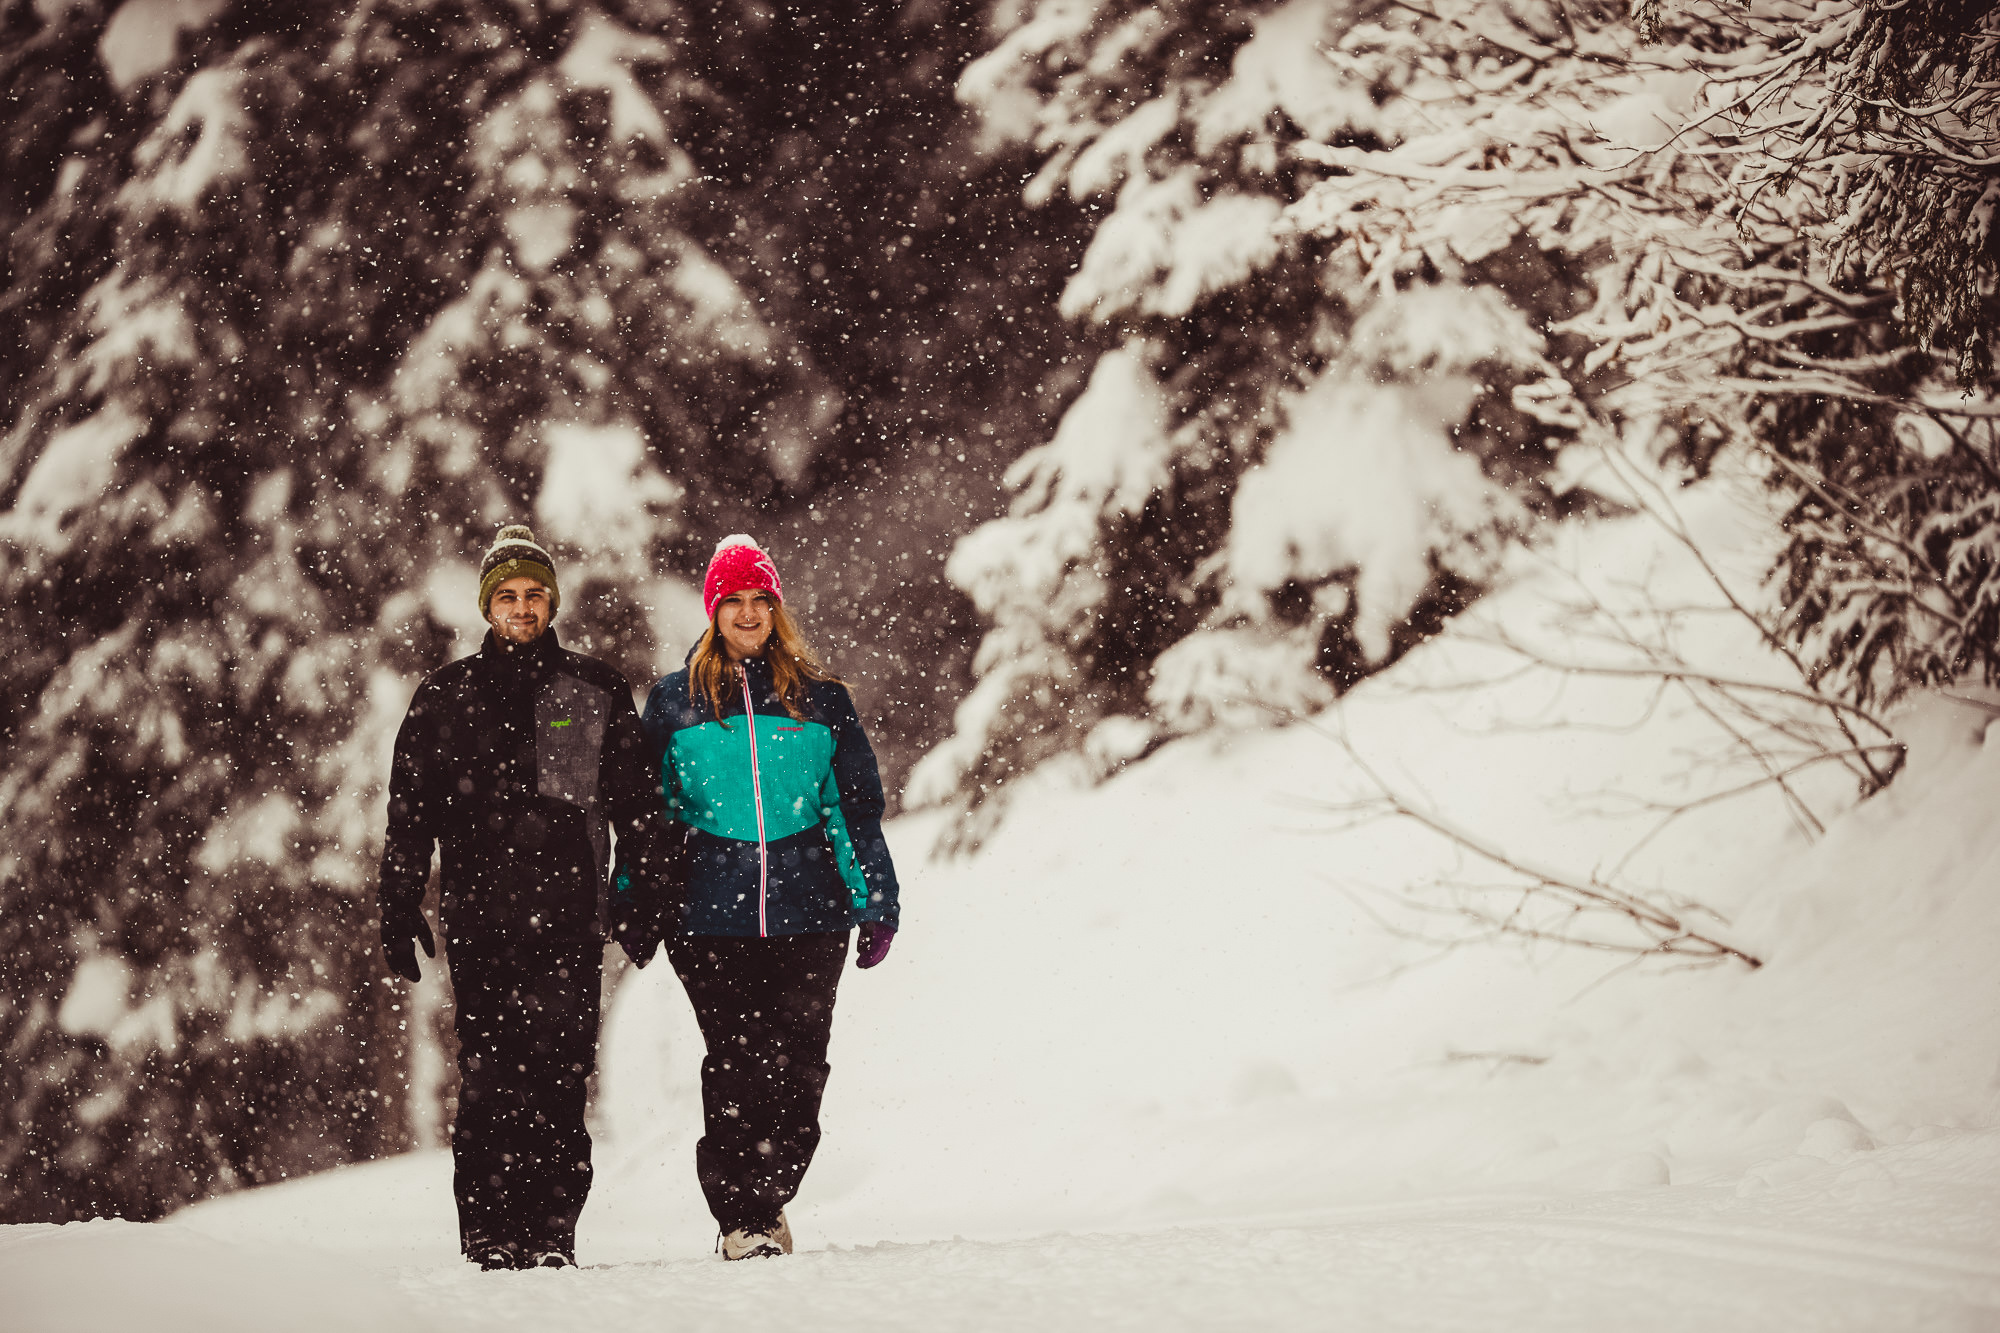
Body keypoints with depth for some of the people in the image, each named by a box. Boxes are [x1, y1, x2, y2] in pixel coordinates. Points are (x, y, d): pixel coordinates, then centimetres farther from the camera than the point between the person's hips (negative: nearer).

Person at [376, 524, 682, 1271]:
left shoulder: (595, 693, 11)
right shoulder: (445, 698, 13)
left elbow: (638, 803, 13)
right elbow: (409, 813, 14)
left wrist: (646, 897, 7)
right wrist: (399, 909, 8)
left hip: (568, 918, 0)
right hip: (478, 918, 1)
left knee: (559, 1079, -6)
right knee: (487, 1082, -4)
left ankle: (552, 1235, -2)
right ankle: (488, 1238, -1)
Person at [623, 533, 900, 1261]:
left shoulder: (819, 697, 11)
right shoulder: (674, 701, 10)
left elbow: (856, 805, 12)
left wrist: (874, 901, 7)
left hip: (808, 908, 1)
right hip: (712, 912, -1)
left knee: (798, 1064, -2)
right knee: (734, 1064, -5)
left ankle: (765, 1202, 14)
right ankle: (739, 1217, 1)